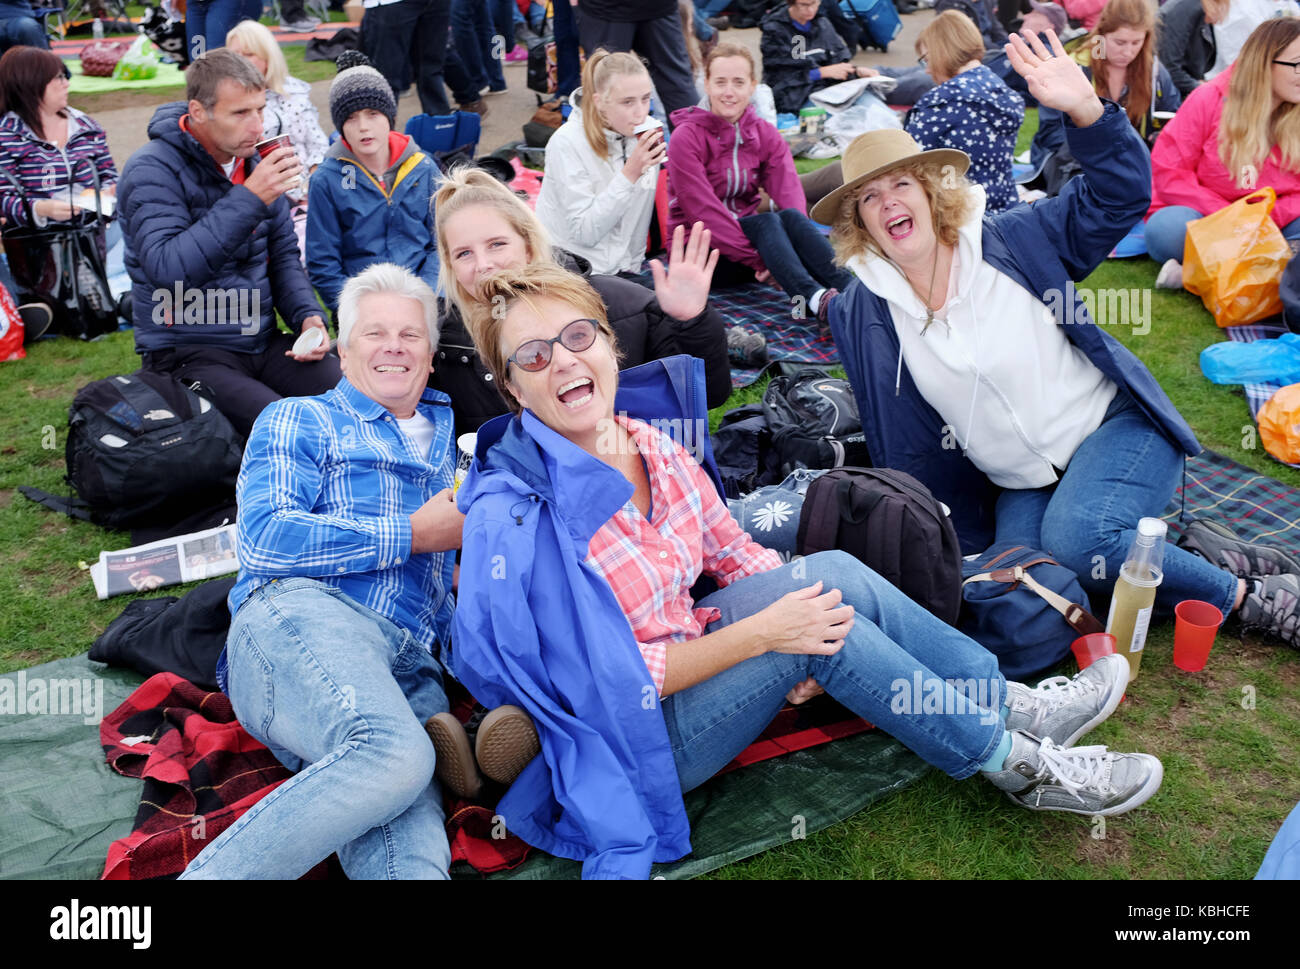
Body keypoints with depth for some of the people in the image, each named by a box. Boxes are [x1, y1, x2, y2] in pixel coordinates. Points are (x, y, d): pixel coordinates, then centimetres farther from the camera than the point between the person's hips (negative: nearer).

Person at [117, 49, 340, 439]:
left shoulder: (255, 162, 10)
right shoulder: (152, 171, -11)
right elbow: (168, 270, -26)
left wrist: (307, 315, -1)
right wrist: (249, 199, -27)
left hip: (263, 343, 6)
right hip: (187, 354, -6)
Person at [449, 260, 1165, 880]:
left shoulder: (653, 443, -2)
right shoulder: (514, 515, -22)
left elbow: (735, 553, 6)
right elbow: (602, 683, -23)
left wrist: (806, 635, -12)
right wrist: (759, 633, -24)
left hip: (686, 662, 7)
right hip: (621, 742, -7)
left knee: (832, 574, -13)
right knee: (821, 578, -22)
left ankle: (1010, 702, 2)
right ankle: (1014, 761, -8)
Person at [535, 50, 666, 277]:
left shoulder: (643, 135, 2)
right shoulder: (567, 143, -15)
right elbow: (584, 232, -19)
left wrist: (633, 267, 9)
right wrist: (629, 174, -24)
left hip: (621, 269, 6)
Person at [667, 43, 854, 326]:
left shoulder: (766, 135, 5)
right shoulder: (687, 138, -9)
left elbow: (790, 194, -9)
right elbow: (702, 209, -19)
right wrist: (756, 259, -27)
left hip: (747, 234, 4)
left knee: (791, 216, -27)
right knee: (767, 221, -31)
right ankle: (813, 299, -53)